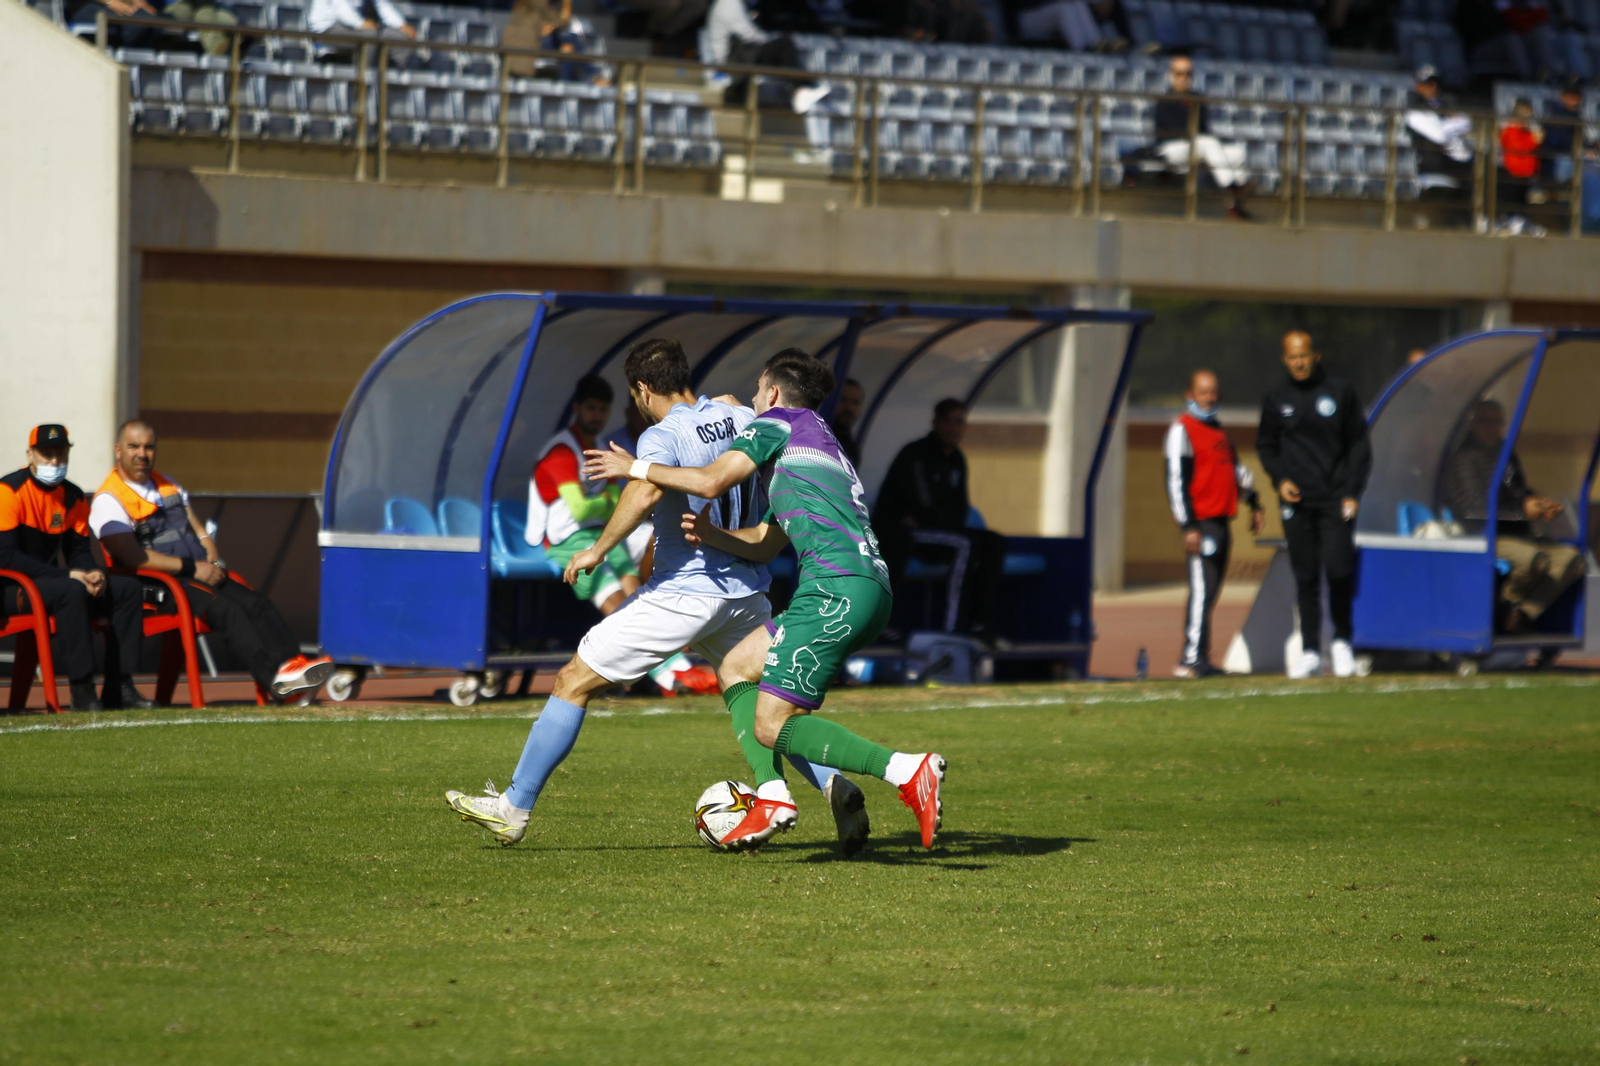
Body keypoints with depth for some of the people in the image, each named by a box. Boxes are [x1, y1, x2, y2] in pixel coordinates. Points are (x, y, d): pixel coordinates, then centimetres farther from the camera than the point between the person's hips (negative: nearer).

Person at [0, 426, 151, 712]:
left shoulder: (72, 496, 10)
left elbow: (79, 550, 13)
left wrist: (93, 573, -13)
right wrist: (68, 575, -25)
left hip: (49, 581, 8)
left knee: (128, 588, -4)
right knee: (72, 590, -35)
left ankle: (118, 689, -9)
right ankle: (82, 693, -32)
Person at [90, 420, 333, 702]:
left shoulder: (168, 486, 22)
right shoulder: (108, 501, -4)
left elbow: (199, 531, 23)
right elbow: (133, 558, -16)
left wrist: (213, 561, 1)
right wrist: (191, 568, -17)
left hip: (201, 572, 8)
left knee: (255, 603, -17)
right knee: (224, 608, -30)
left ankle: (292, 661, -33)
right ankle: (276, 678, -40)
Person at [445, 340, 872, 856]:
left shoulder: (662, 437, -14)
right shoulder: (741, 418, 5)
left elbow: (648, 493, -33)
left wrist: (599, 548, -24)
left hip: (681, 594, -7)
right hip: (746, 592, 7)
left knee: (573, 682, 1)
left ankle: (514, 807, 1)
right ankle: (834, 785, 0)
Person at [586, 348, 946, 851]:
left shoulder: (778, 422, 6)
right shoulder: (826, 447, 33)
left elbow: (711, 480, -7)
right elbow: (764, 544, 30)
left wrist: (635, 467, 6)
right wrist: (711, 534, 12)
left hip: (836, 583, -9)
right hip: (871, 587, 9)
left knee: (773, 727, -9)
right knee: (736, 667, 19)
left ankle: (907, 770, -23)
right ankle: (772, 796, 3)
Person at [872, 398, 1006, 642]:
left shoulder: (956, 460, 13)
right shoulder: (916, 455, -14)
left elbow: (959, 509, 14)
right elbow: (925, 507, -20)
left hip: (927, 531, 9)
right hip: (898, 535, -9)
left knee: (994, 543, -8)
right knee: (965, 544, -29)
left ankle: (980, 623, -16)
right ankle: (954, 628, -35)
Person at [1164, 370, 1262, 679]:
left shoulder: (1218, 431, 19)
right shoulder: (1182, 430, -8)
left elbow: (1237, 469, 32)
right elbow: (1176, 480, -15)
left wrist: (1253, 503, 30)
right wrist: (1189, 526, -20)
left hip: (1222, 521, 9)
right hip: (1200, 523, -9)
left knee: (1210, 593, 9)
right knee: (1202, 589, -13)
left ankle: (1200, 660, 13)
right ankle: (1191, 660, -15)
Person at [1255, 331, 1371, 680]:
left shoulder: (1340, 393, 4)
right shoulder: (1276, 400, 9)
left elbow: (1358, 446, 6)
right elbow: (1266, 446, 18)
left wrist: (1352, 493, -2)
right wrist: (1280, 479, 0)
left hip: (1335, 502, -2)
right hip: (1296, 502, 2)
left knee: (1338, 569, -13)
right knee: (1305, 578, 2)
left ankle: (1342, 640, 6)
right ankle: (1310, 651, 8)